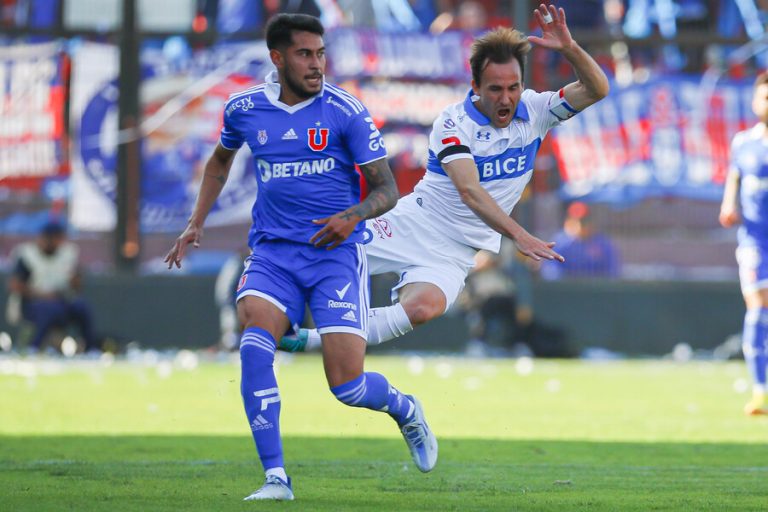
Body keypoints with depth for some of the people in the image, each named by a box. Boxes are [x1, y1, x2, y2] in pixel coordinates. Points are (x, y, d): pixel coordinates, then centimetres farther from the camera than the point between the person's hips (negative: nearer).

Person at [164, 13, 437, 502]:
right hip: (272, 254, 2)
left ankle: (405, 409, 29)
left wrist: (353, 215, -23)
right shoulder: (244, 109, 4)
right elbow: (222, 159, 27)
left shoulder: (346, 112, -6)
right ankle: (276, 477, -22)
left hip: (336, 253, -2)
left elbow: (387, 190, -3)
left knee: (348, 385, -9)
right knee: (254, 341, -27)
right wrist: (196, 222, 20)